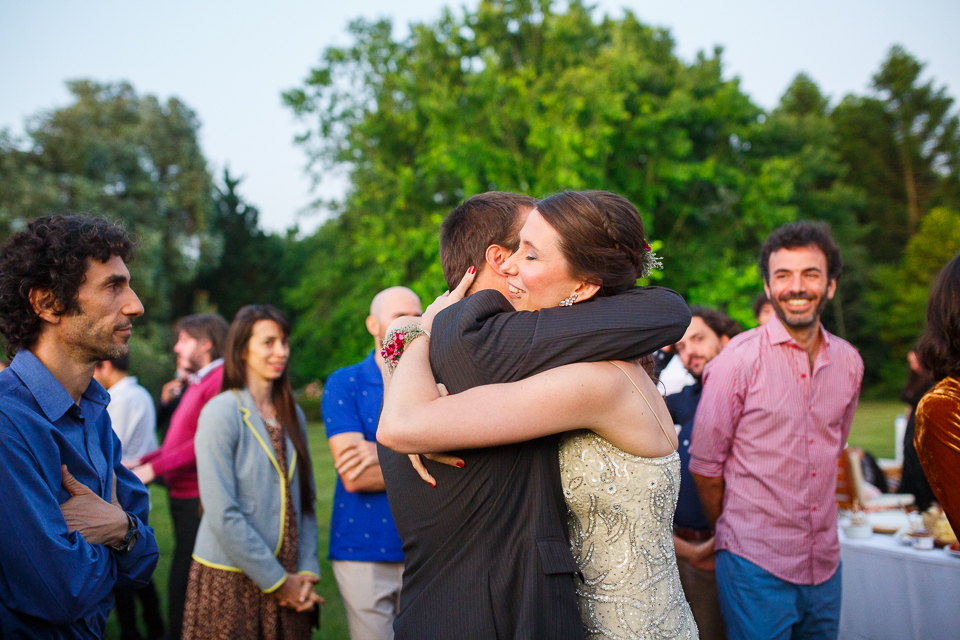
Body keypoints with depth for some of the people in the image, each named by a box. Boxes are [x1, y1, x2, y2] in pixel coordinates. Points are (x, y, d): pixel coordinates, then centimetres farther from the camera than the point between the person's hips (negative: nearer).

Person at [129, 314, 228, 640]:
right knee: (182, 579, 18)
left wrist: (154, 468, -18)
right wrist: (141, 462, 11)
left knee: (184, 583, -4)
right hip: (183, 497, 10)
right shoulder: (197, 383, 19)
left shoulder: (220, 380, -14)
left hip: (199, 501, -10)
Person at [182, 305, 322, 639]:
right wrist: (277, 580, -12)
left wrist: (306, 571, -1)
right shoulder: (221, 413, -11)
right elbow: (223, 514, -16)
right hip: (230, 580, -5)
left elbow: (305, 500, 9)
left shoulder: (292, 415, 7)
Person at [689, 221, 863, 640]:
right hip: (757, 568, -5)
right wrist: (735, 534, 6)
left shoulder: (848, 362, 4)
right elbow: (704, 466, -6)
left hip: (825, 564, 5)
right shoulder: (739, 361, -12)